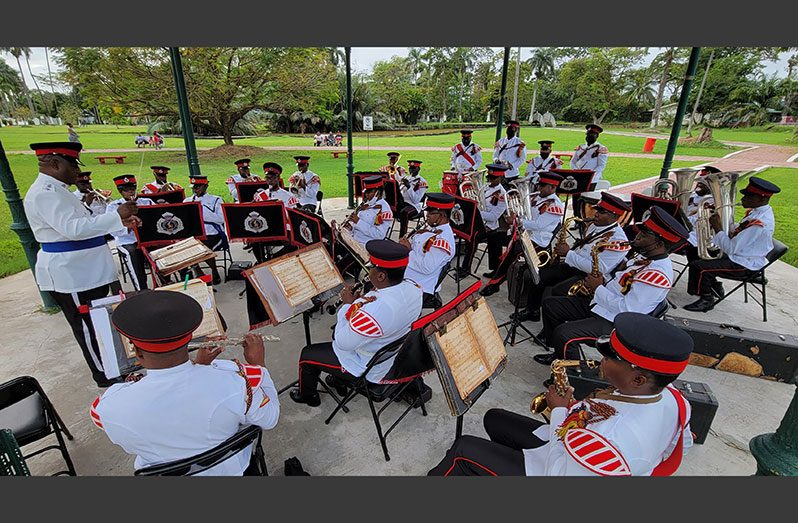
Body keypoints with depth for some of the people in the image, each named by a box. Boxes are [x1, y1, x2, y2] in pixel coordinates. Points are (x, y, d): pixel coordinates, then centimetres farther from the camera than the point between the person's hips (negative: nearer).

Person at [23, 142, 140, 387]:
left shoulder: (56, 190, 13)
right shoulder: (44, 194, -20)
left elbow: (84, 222, 19)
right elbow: (74, 229, -30)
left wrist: (121, 221, 10)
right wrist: (116, 215, -29)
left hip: (85, 270, 10)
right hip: (70, 275, -10)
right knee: (87, 326, 3)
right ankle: (105, 376, 17)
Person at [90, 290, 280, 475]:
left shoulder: (108, 407, -31)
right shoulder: (235, 381, -37)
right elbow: (269, 420, -18)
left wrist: (197, 367, -3)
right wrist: (259, 363, -9)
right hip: (233, 470, -1)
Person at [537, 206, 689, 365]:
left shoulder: (659, 273, -23)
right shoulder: (645, 255, 7)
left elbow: (626, 309, -27)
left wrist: (598, 288, -15)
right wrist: (602, 282, 1)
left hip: (613, 322, -10)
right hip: (598, 304, 10)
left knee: (562, 333, -28)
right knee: (550, 304, 7)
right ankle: (560, 354, 21)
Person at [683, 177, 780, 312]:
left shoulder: (759, 224, -30)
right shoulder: (758, 211, 1)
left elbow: (731, 249, -28)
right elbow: (736, 233, 9)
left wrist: (717, 228, -21)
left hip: (743, 264, -10)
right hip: (740, 254, 10)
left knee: (697, 266, -22)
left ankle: (706, 300, 0)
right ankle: (714, 286, 27)